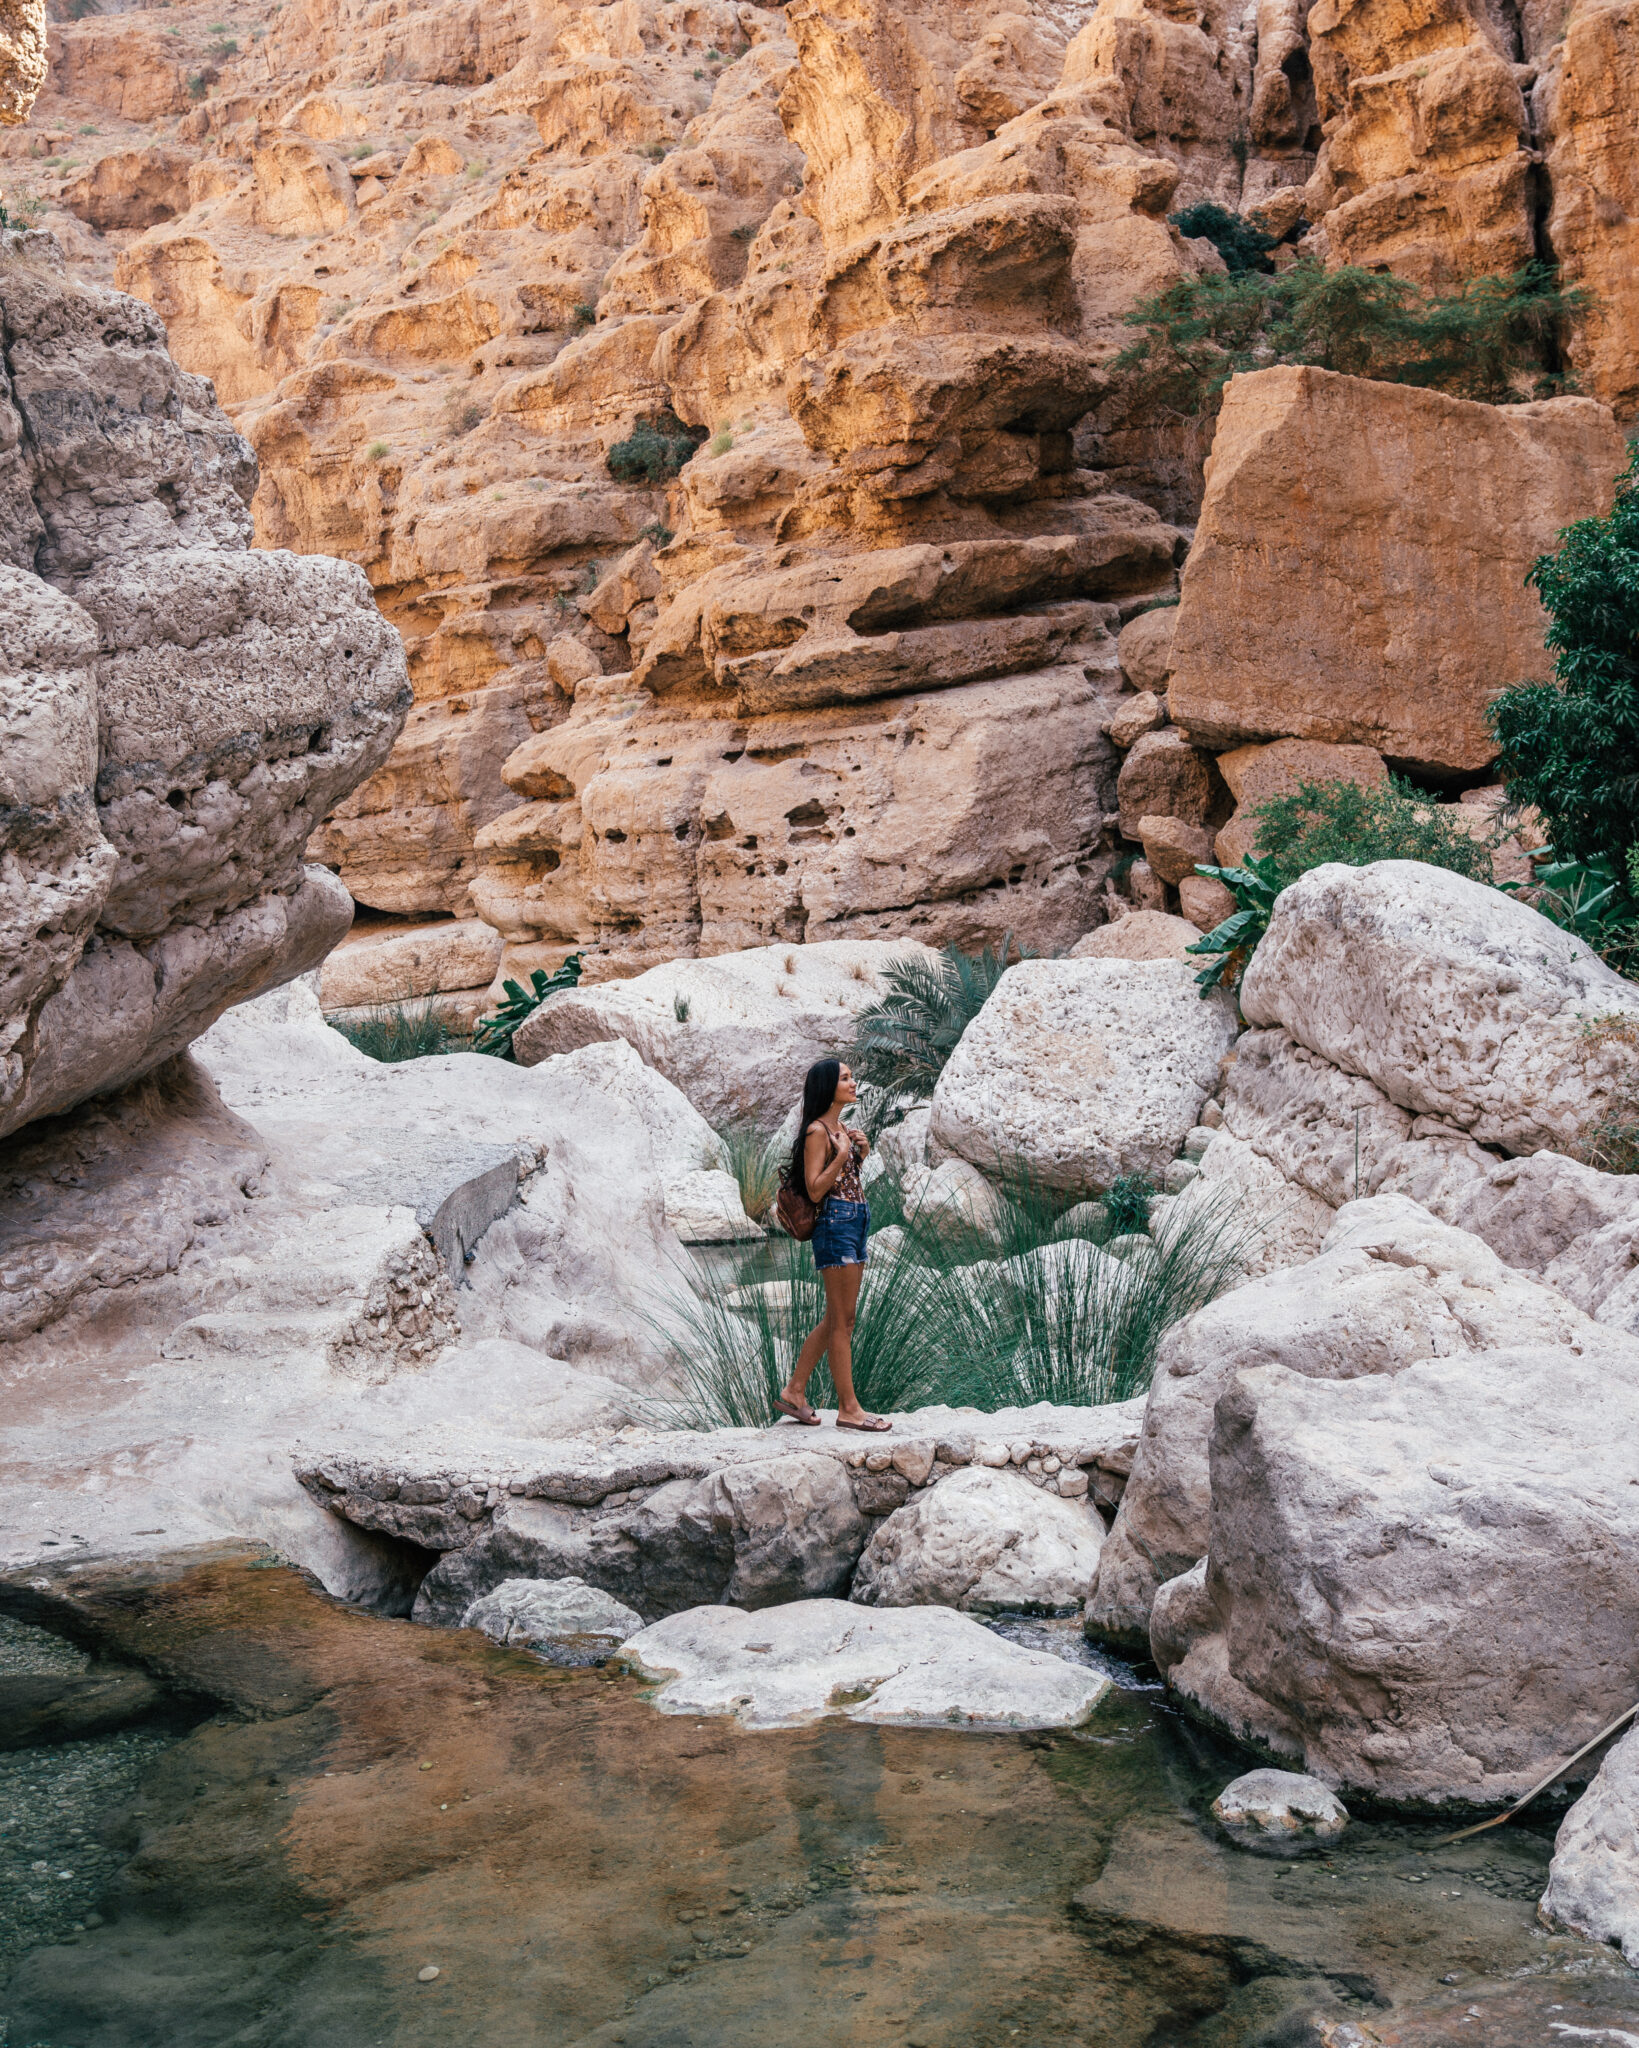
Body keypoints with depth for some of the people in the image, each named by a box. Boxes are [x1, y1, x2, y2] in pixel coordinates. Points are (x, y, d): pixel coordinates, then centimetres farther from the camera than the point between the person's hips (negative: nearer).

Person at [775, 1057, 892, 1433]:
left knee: (835, 1319, 13)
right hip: (836, 1223, -10)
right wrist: (842, 1155, -18)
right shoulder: (817, 1131, -11)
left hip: (855, 1224, 10)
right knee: (842, 1320, -5)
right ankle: (848, 1408, 0)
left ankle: (794, 1392, 19)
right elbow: (815, 1190, -15)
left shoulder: (841, 1128, 17)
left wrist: (860, 1155, 9)